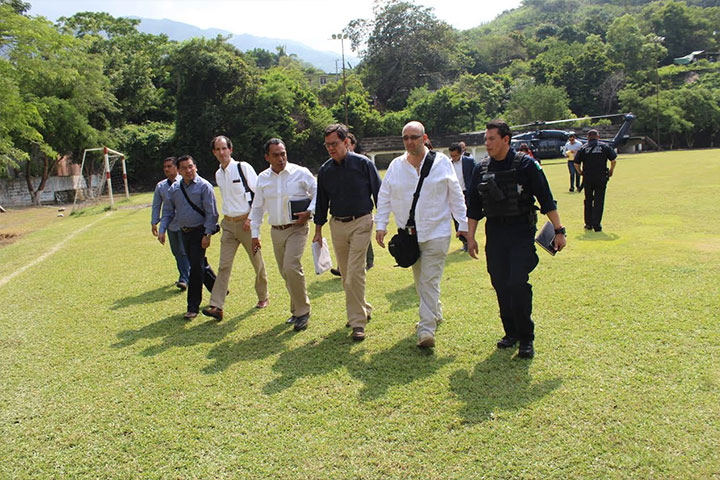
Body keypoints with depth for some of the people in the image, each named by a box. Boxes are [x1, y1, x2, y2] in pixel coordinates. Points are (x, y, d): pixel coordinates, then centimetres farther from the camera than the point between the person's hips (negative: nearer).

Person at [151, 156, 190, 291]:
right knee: (176, 252, 11)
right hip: (170, 224, 5)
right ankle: (185, 276, 24)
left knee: (184, 251, -9)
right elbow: (156, 205, 15)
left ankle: (184, 279, -9)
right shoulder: (160, 186, 10)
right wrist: (154, 223, 9)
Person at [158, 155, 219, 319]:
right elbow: (168, 212, 13)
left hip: (199, 232, -6)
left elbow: (211, 213, -11)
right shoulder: (174, 188, 9)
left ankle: (193, 307, 0)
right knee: (200, 265, 15)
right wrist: (162, 230, 0)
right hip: (184, 232, 6)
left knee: (196, 267, -8)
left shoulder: (204, 186, -8)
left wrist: (207, 234, -17)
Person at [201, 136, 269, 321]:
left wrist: (251, 218, -14)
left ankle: (263, 297, 27)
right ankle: (216, 306, -6)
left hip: (246, 222, -5)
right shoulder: (218, 174, 11)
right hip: (228, 224, 5)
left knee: (257, 262, 9)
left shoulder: (243, 167, -8)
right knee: (224, 265, -3)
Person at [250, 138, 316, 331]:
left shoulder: (301, 173, -6)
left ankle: (302, 310, -3)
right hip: (276, 231, 5)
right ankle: (297, 309, 27)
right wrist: (255, 234, 11)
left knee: (292, 267, -19)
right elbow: (257, 207, 14)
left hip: (297, 228, -5)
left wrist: (308, 212, -15)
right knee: (285, 272, 10)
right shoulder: (262, 178, 7)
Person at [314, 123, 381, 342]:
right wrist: (318, 231, 15)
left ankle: (358, 322, -2)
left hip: (361, 223, -5)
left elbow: (379, 194, -2)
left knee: (355, 273, -11)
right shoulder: (325, 170, 6)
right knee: (346, 274, 11)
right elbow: (321, 202, 15)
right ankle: (363, 309, 30)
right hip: (337, 225, 5)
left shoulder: (363, 164, -6)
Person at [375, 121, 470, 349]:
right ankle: (435, 313, 36)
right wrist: (381, 225, 0)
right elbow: (384, 197, 8)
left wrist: (463, 225, 2)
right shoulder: (396, 166, 5)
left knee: (430, 281, -7)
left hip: (436, 233, -3)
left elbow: (456, 196, 3)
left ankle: (426, 329, -5)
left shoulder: (441, 162, -1)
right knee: (420, 281, 15)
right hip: (408, 234, 4)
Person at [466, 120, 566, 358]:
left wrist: (559, 231, -4)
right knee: (500, 285, 7)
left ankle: (526, 338, 3)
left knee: (518, 283, -12)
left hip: (522, 232, -4)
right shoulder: (481, 168, 6)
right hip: (494, 233, 4)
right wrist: (471, 238, 10)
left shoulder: (526, 164, -5)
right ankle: (511, 332, 24)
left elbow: (546, 199, -3)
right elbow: (473, 207, 12)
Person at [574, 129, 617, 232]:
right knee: (599, 201, 4)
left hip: (587, 178, 1)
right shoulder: (605, 146, 4)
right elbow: (613, 160, 1)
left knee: (588, 201, 14)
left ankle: (588, 224, 18)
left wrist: (580, 172, 17)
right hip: (601, 178, -1)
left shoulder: (583, 148, 3)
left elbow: (576, 164, 1)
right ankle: (597, 225, -1)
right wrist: (611, 171, 16)